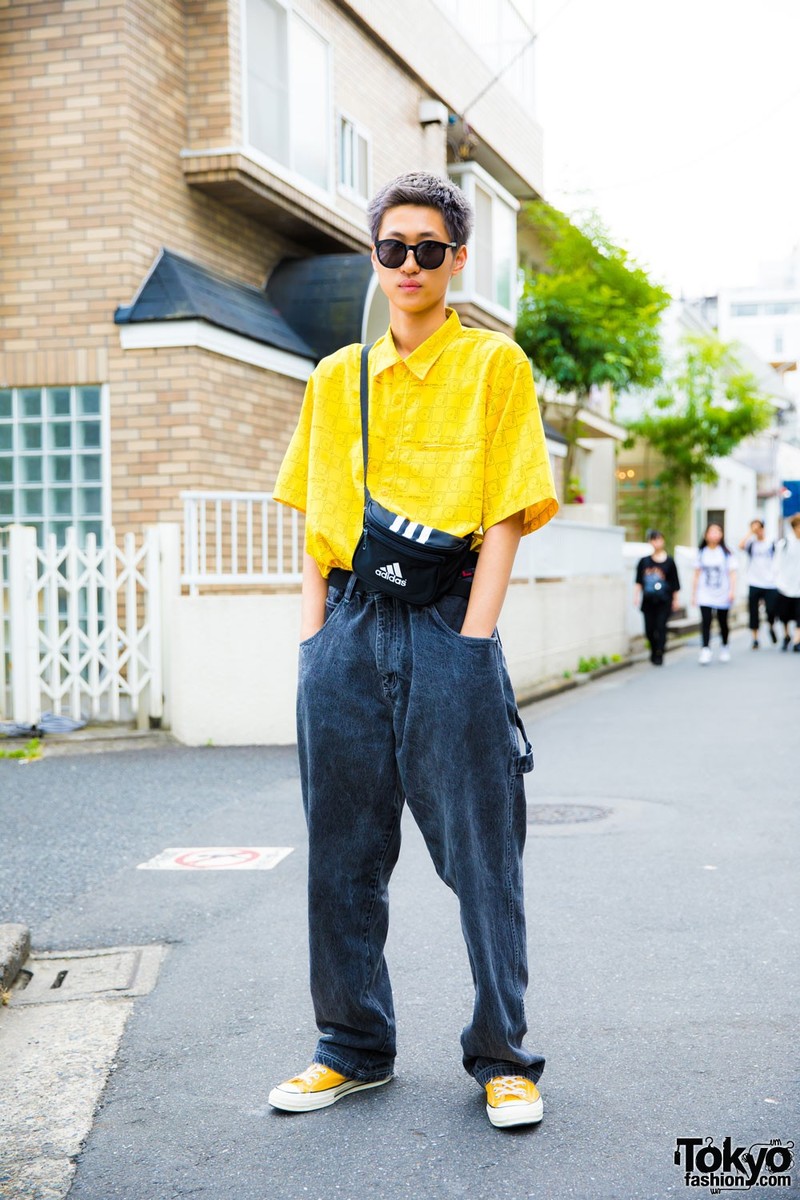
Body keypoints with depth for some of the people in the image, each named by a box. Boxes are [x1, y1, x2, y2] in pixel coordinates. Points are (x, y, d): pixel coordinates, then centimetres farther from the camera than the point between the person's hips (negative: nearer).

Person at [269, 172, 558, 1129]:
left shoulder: (494, 364, 3)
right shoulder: (334, 380, 14)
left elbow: (507, 513, -3)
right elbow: (318, 521, 15)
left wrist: (469, 641, -10)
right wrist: (314, 635, 3)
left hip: (448, 627, -4)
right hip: (349, 629, 4)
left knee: (480, 851, 0)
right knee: (342, 852, 8)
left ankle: (501, 1056, 16)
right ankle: (354, 1049, 22)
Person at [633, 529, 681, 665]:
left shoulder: (669, 562, 1)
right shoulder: (644, 562, 5)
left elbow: (675, 584, 5)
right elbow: (638, 581, 7)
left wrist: (675, 600, 5)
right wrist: (636, 595, -3)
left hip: (664, 602, -2)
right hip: (648, 601, 2)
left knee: (661, 627, -8)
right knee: (649, 629, 3)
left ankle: (659, 655, -2)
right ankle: (654, 650, 26)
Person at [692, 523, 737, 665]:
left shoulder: (726, 553, -1)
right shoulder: (701, 553, 5)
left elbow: (732, 573, -2)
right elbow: (697, 574, 9)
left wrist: (732, 590, -12)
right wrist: (694, 593, 8)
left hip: (722, 595, 0)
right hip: (705, 596, 0)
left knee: (723, 623, 10)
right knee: (705, 622, -12)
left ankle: (725, 647, 29)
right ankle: (706, 650, -14)